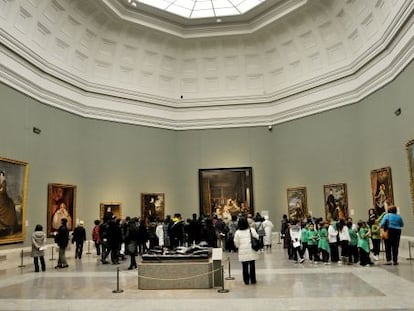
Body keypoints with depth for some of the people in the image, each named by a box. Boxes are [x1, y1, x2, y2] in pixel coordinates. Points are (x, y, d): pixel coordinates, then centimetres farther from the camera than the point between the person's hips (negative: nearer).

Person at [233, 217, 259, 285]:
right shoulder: (251, 230, -6)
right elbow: (257, 238, -2)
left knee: (245, 267, 8)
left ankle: (246, 280, 11)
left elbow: (236, 243, -3)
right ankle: (253, 280, 16)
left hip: (243, 252, -1)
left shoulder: (237, 232, -7)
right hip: (251, 251, 1)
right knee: (252, 265, 11)